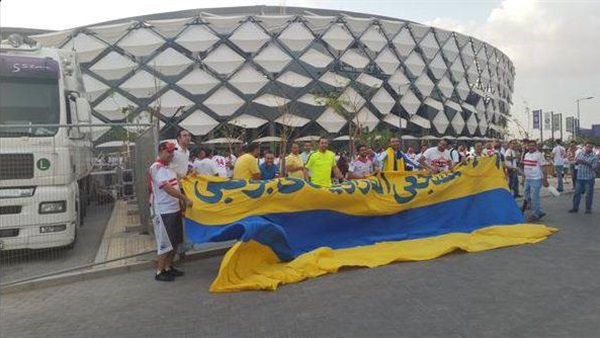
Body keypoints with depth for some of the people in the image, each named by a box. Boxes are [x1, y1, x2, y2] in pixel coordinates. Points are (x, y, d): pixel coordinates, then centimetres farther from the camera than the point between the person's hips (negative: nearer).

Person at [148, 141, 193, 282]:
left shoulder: (169, 167, 14)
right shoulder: (156, 168, -15)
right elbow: (168, 188, -23)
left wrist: (181, 201, 10)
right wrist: (185, 198, -21)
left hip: (175, 209, 9)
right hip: (164, 211, -9)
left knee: (175, 241, 14)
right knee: (166, 242, -2)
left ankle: (168, 267, 27)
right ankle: (159, 272, 11)